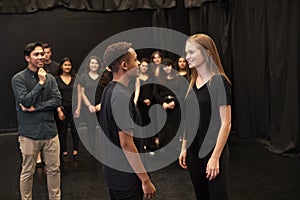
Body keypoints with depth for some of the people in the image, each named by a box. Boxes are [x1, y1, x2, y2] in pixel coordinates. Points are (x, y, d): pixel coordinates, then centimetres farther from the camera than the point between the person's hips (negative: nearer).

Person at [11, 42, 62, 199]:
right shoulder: (18, 78, -6)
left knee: (54, 169, 12)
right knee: (28, 172, 9)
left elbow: (57, 100, -3)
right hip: (29, 134, -3)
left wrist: (36, 107, -12)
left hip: (50, 131, 4)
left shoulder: (50, 78, 6)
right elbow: (26, 102, -16)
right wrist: (40, 83, -16)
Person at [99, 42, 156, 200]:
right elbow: (126, 144, -24)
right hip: (125, 174, -9)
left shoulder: (108, 90, 7)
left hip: (111, 169, 9)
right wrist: (146, 180, -19)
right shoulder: (123, 96, -22)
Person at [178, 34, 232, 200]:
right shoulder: (193, 82, 7)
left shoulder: (219, 81, -14)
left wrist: (215, 157, -18)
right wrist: (184, 148, 11)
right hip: (193, 150, 7)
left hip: (212, 150, -6)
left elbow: (225, 123, -16)